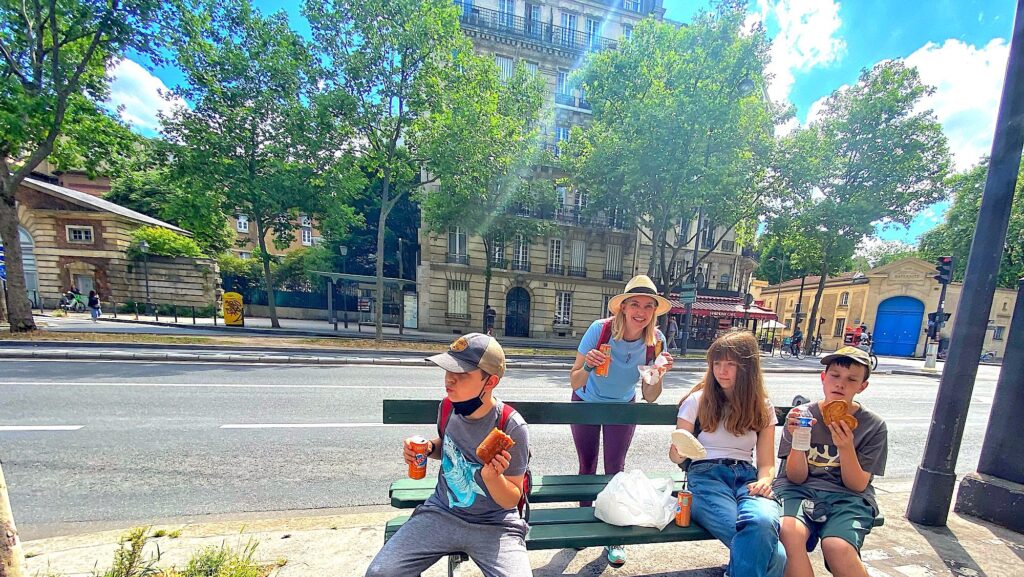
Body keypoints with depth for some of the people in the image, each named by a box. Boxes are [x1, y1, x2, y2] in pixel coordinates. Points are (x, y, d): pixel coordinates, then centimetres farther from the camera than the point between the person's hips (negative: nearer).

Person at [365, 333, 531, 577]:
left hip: (494, 526, -3)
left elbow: (511, 501, -12)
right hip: (441, 513, 3)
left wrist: (492, 476, -32)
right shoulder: (446, 407, -9)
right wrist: (429, 448, -7)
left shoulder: (512, 428, -23)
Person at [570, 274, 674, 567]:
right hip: (586, 403, -1)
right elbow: (574, 382, -28)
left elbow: (649, 397, -17)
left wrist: (659, 375, -36)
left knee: (615, 468, 6)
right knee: (587, 465, 12)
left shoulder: (656, 341, -23)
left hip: (622, 407, 1)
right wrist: (587, 367, -49)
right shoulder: (599, 329, -32)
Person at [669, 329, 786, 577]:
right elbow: (676, 456, 7)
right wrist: (678, 451, -18)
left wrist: (764, 481, -8)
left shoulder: (762, 408, 12)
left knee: (763, 524, -34)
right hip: (706, 475, -3)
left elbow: (766, 463, 15)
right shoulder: (697, 400, 4)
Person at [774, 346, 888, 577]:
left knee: (837, 546, -31)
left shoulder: (873, 426, 3)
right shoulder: (801, 415, 1)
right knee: (789, 533, -32)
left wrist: (846, 448, -19)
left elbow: (858, 485, 0)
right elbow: (796, 478, -2)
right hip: (798, 490, -1)